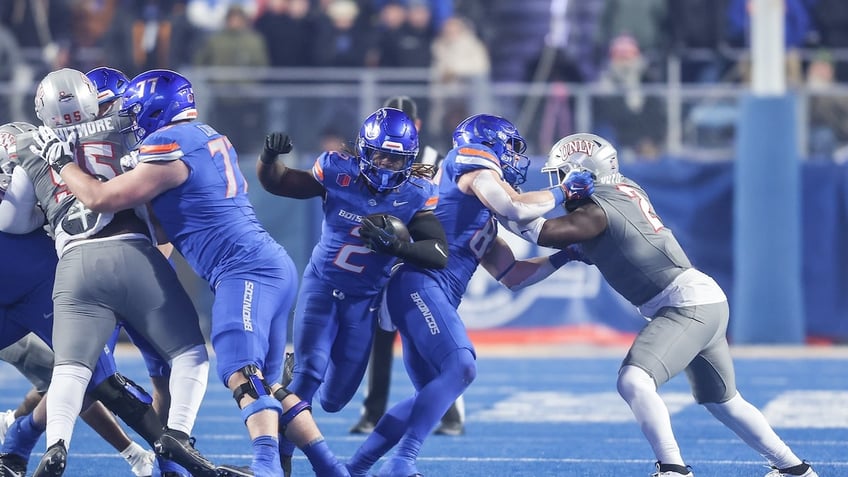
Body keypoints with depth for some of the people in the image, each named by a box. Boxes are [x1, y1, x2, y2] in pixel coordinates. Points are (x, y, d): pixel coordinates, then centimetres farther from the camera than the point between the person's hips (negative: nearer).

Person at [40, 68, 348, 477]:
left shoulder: (169, 147, -8)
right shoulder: (206, 137, 19)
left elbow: (100, 199, -6)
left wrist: (63, 163, 9)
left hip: (246, 269, -10)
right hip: (273, 267, 10)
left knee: (242, 373, -25)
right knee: (266, 385, 14)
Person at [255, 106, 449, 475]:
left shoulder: (416, 195, -16)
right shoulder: (338, 172, -16)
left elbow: (439, 254, -25)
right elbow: (276, 183, -4)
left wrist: (395, 245, -40)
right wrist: (269, 158, -26)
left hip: (364, 301, 2)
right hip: (321, 286, -2)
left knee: (333, 399, 7)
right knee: (310, 372, -21)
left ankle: (298, 366, 42)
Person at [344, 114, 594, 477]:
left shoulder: (485, 221, 29)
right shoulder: (475, 165, 3)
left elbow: (513, 277, 31)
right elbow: (516, 209, -14)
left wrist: (564, 256, 28)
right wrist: (561, 193, 1)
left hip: (436, 297, 10)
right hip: (420, 284, -10)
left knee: (432, 390, 13)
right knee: (460, 368, -22)